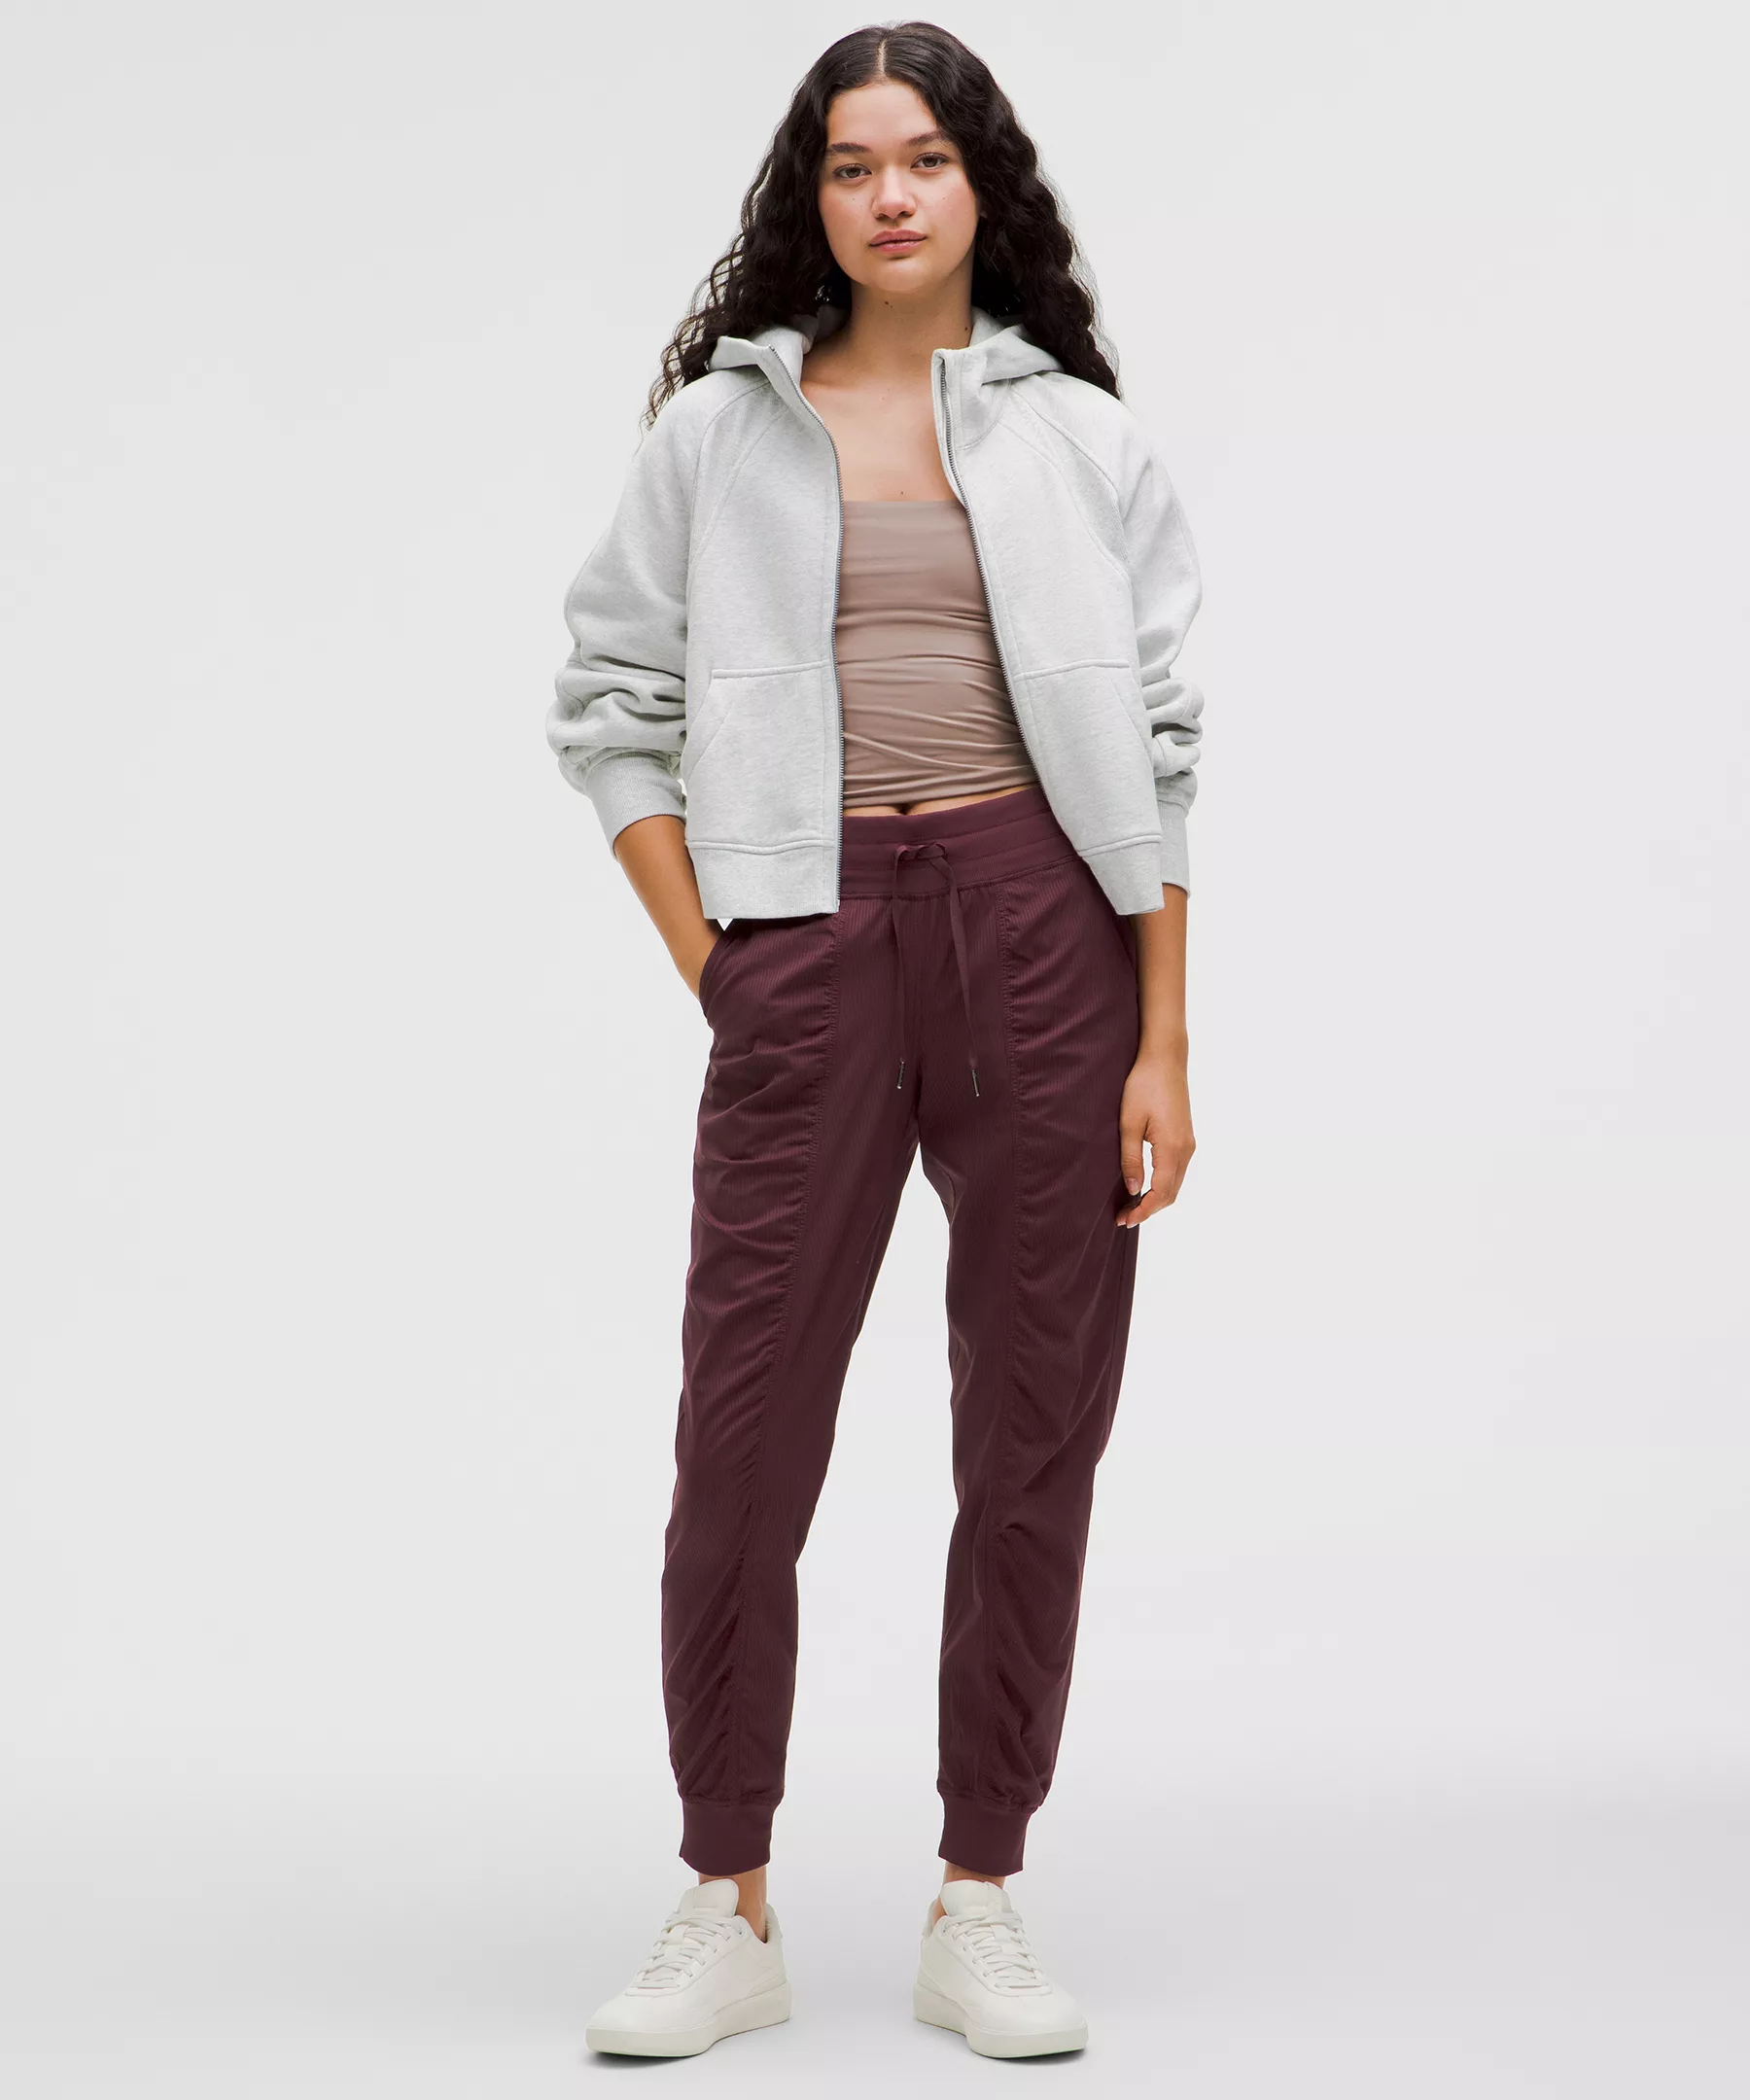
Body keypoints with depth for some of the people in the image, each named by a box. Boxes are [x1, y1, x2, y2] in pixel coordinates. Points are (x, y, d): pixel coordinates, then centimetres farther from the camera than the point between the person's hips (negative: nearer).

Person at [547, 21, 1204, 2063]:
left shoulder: (1079, 435, 9)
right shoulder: (718, 428, 10)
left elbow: (1157, 749, 6)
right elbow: (608, 703, 9)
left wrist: (1162, 1046, -1)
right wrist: (705, 962, -1)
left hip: (1045, 928, 1)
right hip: (809, 931, 0)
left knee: (1035, 1430, 4)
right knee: (741, 1431, -2)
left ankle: (979, 1909, 17)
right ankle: (727, 1910, 13)